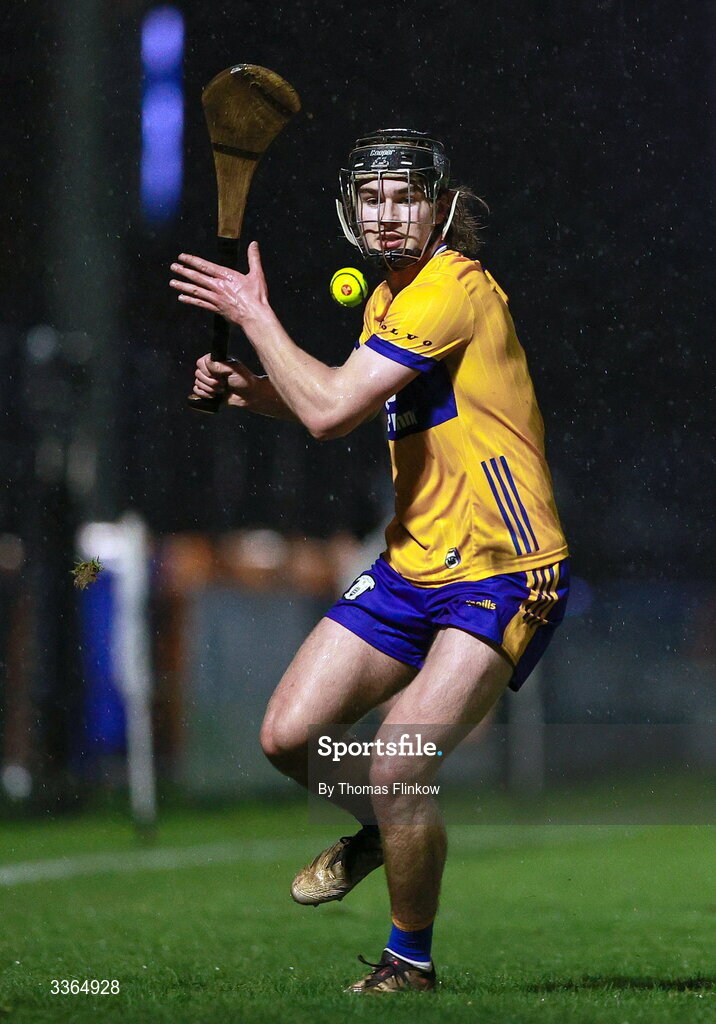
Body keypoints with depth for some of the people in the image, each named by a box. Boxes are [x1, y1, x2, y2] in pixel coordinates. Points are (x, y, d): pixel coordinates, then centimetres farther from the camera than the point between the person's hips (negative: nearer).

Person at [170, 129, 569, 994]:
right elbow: (340, 408, 27)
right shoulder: (389, 296, 11)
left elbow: (330, 409, -23)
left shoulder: (454, 290, -19)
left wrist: (254, 314, -11)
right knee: (289, 736, 1)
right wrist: (243, 388, 10)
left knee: (398, 768, -19)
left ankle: (410, 962, 4)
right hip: (410, 565, 9)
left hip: (502, 574, -9)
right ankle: (377, 830, 33)